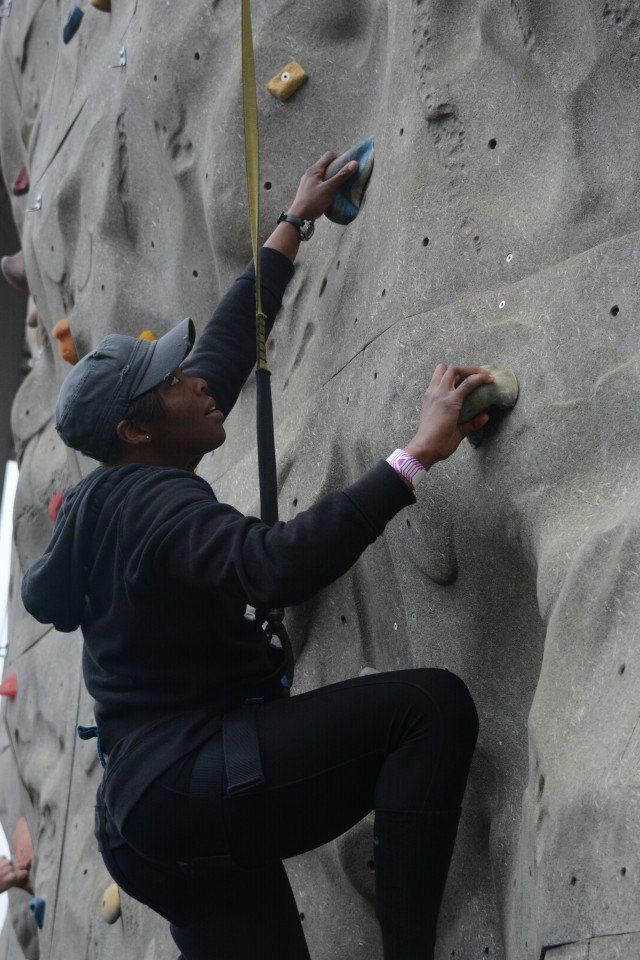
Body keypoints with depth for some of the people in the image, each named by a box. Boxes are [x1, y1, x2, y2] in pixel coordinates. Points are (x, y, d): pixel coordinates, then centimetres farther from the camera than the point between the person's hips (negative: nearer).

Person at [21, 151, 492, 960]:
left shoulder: (117, 496, 14)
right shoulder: (156, 505, -14)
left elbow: (226, 345, 22)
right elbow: (282, 564, -35)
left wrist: (295, 223, 29)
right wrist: (419, 453, -31)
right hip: (188, 784, -10)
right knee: (431, 705, -20)